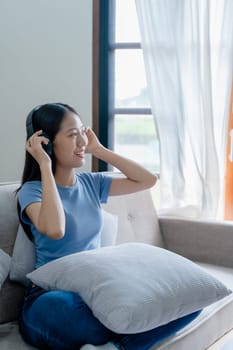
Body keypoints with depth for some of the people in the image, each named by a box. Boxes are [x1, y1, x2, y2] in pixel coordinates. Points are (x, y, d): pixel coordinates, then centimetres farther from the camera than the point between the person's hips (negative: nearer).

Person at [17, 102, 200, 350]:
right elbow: (54, 230, -27)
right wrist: (45, 165, -17)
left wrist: (99, 150, 9)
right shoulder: (32, 190, -5)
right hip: (52, 296, -5)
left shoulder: (91, 183, 12)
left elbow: (148, 180, 11)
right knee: (59, 308, -45)